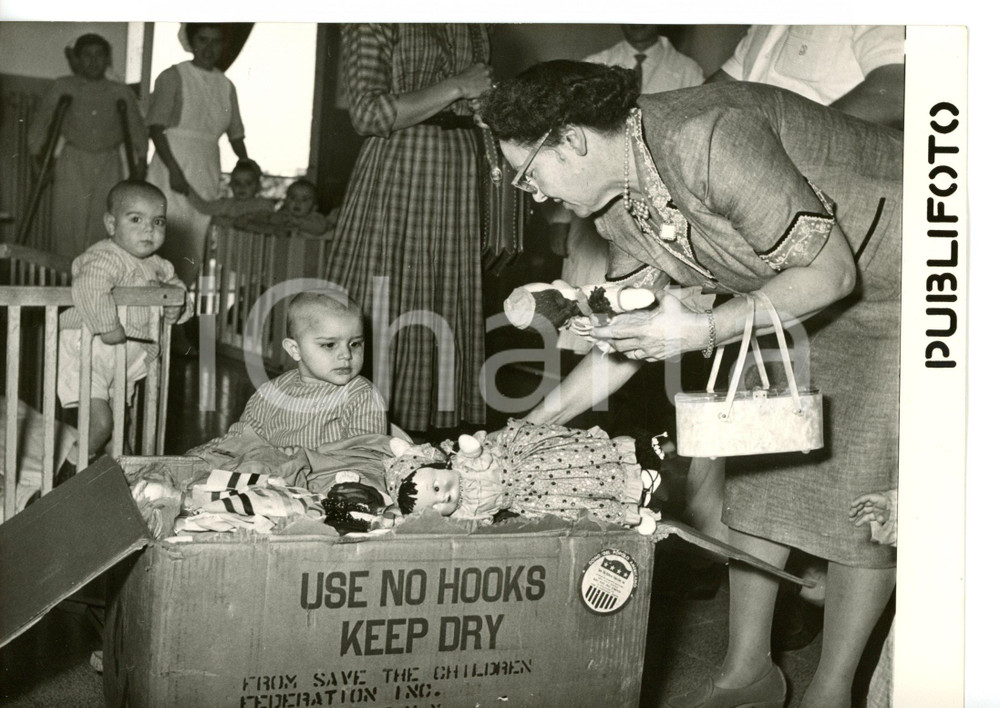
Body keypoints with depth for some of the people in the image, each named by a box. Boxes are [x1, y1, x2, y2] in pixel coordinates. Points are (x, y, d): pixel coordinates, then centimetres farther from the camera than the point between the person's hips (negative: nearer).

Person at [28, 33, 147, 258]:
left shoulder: (121, 93, 11)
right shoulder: (62, 87, 9)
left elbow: (137, 130, 17)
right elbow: (40, 125, 12)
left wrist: (141, 161, 5)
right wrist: (40, 159, 4)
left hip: (109, 166, 1)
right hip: (72, 165, -1)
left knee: (105, 227, -5)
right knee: (69, 225, -6)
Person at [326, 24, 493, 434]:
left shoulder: (473, 27, 18)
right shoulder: (372, 22, -2)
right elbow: (369, 114, -12)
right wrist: (456, 87, -11)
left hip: (463, 171, 6)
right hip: (397, 173, -6)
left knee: (454, 308, 2)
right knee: (387, 310, -5)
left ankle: (442, 430, 7)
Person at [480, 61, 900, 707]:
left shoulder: (709, 141, -34)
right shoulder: (621, 206, -6)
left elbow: (831, 273, -28)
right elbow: (631, 336, 4)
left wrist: (704, 328, -31)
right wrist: (527, 430, 4)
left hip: (883, 273, -8)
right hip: (795, 288, 8)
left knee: (862, 492, -6)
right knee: (757, 468, 5)